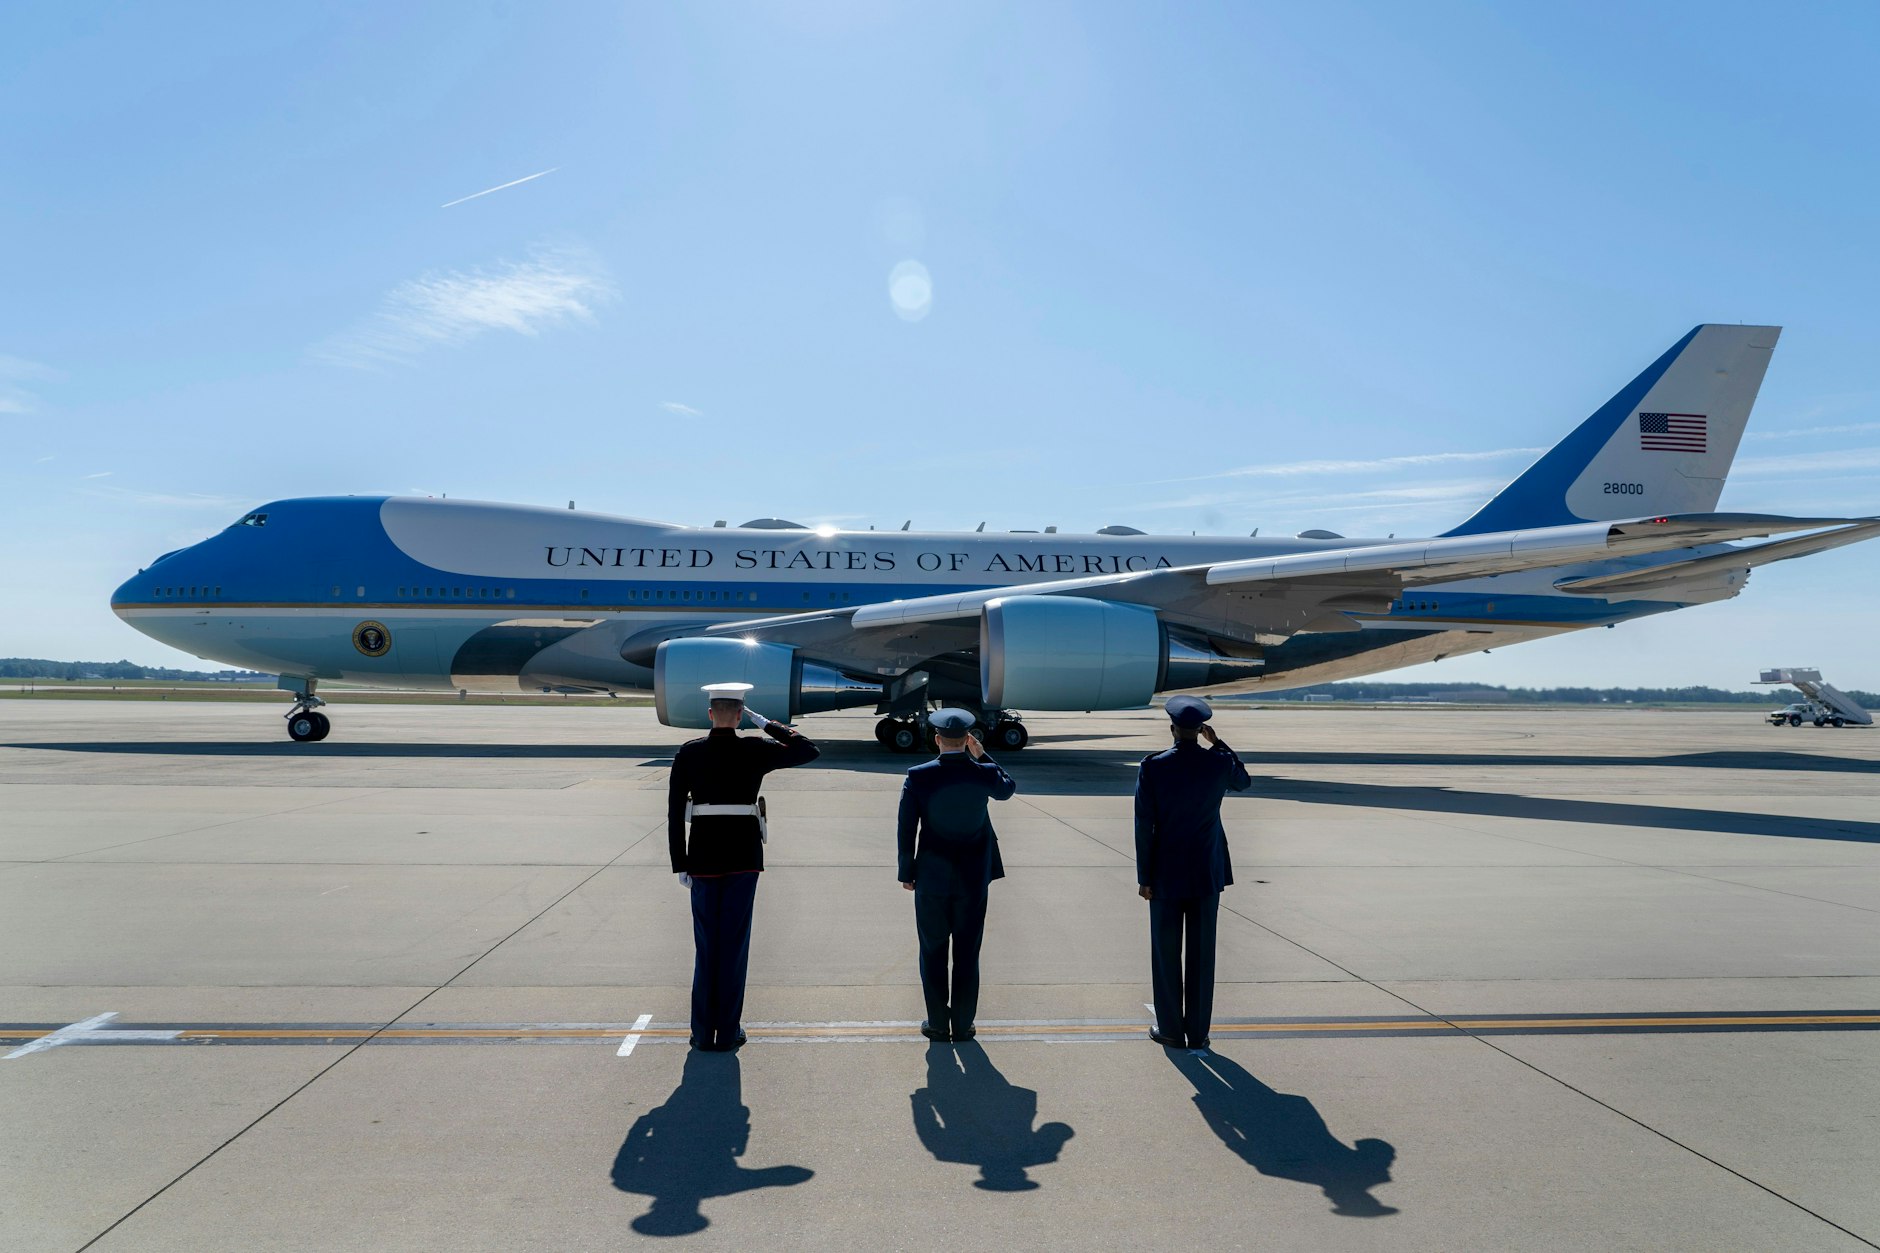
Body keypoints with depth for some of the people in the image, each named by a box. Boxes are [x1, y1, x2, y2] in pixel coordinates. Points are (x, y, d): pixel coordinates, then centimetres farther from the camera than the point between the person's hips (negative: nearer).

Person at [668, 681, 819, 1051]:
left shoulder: (688, 754, -1)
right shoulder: (755, 752, -6)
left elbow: (674, 812, -2)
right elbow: (809, 751, 4)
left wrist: (679, 864, 5)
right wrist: (770, 725, 7)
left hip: (703, 858, 1)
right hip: (744, 858, -1)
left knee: (706, 946, 11)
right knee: (734, 945, 6)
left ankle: (703, 1033, 16)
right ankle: (728, 1032, 11)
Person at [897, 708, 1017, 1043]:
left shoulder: (918, 777, -12)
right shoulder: (984, 773, -9)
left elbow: (906, 829, -8)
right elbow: (1008, 789, 15)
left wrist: (907, 872, 3)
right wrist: (982, 756, 12)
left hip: (931, 878, -1)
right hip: (973, 878, 1)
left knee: (933, 953, 11)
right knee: (967, 954, 11)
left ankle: (938, 1024, 18)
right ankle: (963, 1024, 19)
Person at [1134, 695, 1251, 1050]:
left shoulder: (1152, 767, -12)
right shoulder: (1220, 763, -6)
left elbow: (1145, 826, -10)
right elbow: (1244, 782, 20)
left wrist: (1144, 876, -2)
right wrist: (1218, 744, 17)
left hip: (1166, 874, -2)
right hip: (1207, 873, 2)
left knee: (1166, 954, 8)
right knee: (1201, 954, 8)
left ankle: (1170, 1030, 16)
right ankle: (1198, 1032, 15)